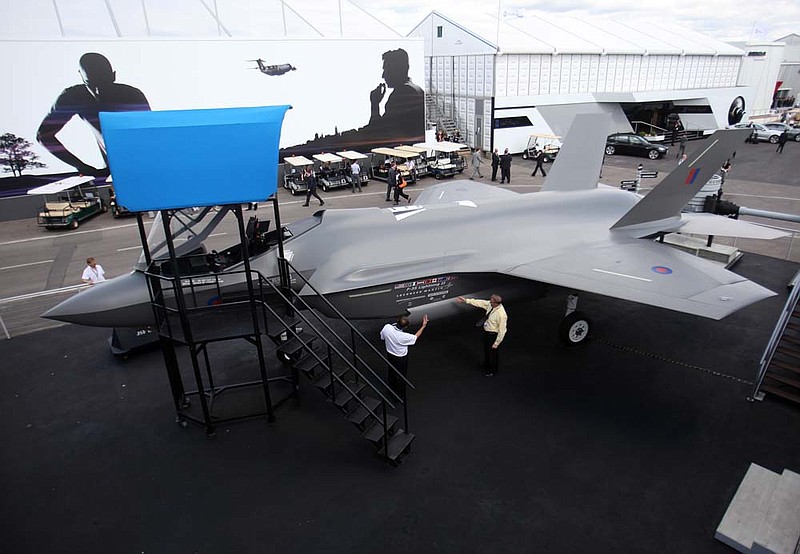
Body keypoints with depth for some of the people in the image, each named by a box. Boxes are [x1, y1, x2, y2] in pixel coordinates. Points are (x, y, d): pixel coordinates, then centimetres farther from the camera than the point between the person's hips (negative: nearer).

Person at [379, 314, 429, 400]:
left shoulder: (386, 327, -27)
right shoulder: (404, 336, -37)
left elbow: (382, 338, -6)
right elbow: (416, 337, -15)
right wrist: (424, 326, -8)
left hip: (389, 354, 5)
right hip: (401, 358, -5)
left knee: (391, 372, 30)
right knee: (401, 377, 20)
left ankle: (391, 389, 54)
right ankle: (400, 396, 41)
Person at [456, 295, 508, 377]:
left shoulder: (501, 314, -34)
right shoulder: (490, 304, -13)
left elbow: (502, 330, -25)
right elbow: (480, 303, 0)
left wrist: (496, 343, -18)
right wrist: (466, 300, -2)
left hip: (493, 335, -8)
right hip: (486, 332, 8)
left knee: (493, 352, 17)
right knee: (486, 350, 28)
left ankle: (493, 370, 44)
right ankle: (486, 366, 55)